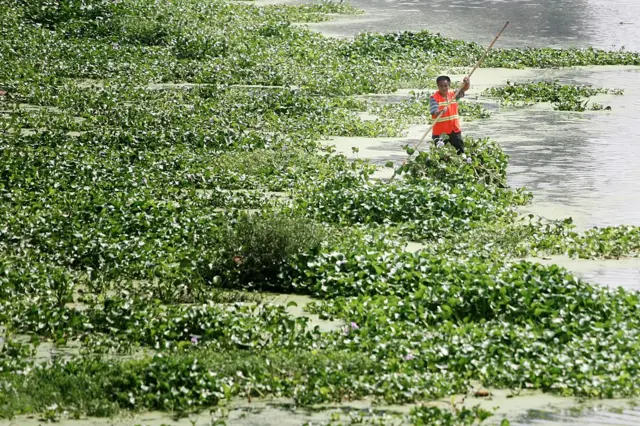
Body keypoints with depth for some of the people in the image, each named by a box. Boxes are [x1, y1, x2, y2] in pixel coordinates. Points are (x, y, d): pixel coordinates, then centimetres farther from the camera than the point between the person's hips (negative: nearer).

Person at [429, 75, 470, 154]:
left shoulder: (453, 94, 5)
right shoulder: (434, 98, -10)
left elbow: (465, 89, -4)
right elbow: (434, 113, -21)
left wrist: (467, 83, -27)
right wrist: (441, 112, -43)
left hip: (454, 130, 5)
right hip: (440, 132, -4)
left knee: (460, 151, 7)